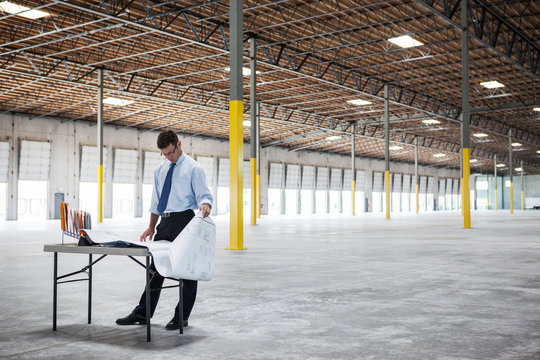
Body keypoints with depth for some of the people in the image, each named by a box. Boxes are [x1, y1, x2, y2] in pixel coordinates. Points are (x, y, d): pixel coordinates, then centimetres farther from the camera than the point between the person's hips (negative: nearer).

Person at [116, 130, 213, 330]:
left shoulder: (193, 168, -4)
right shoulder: (161, 170, 16)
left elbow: (203, 195, -10)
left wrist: (205, 206, -33)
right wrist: (151, 227, 15)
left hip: (184, 220, -6)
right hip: (165, 223, 7)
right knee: (156, 267, 10)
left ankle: (182, 317, 9)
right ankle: (142, 314, 15)